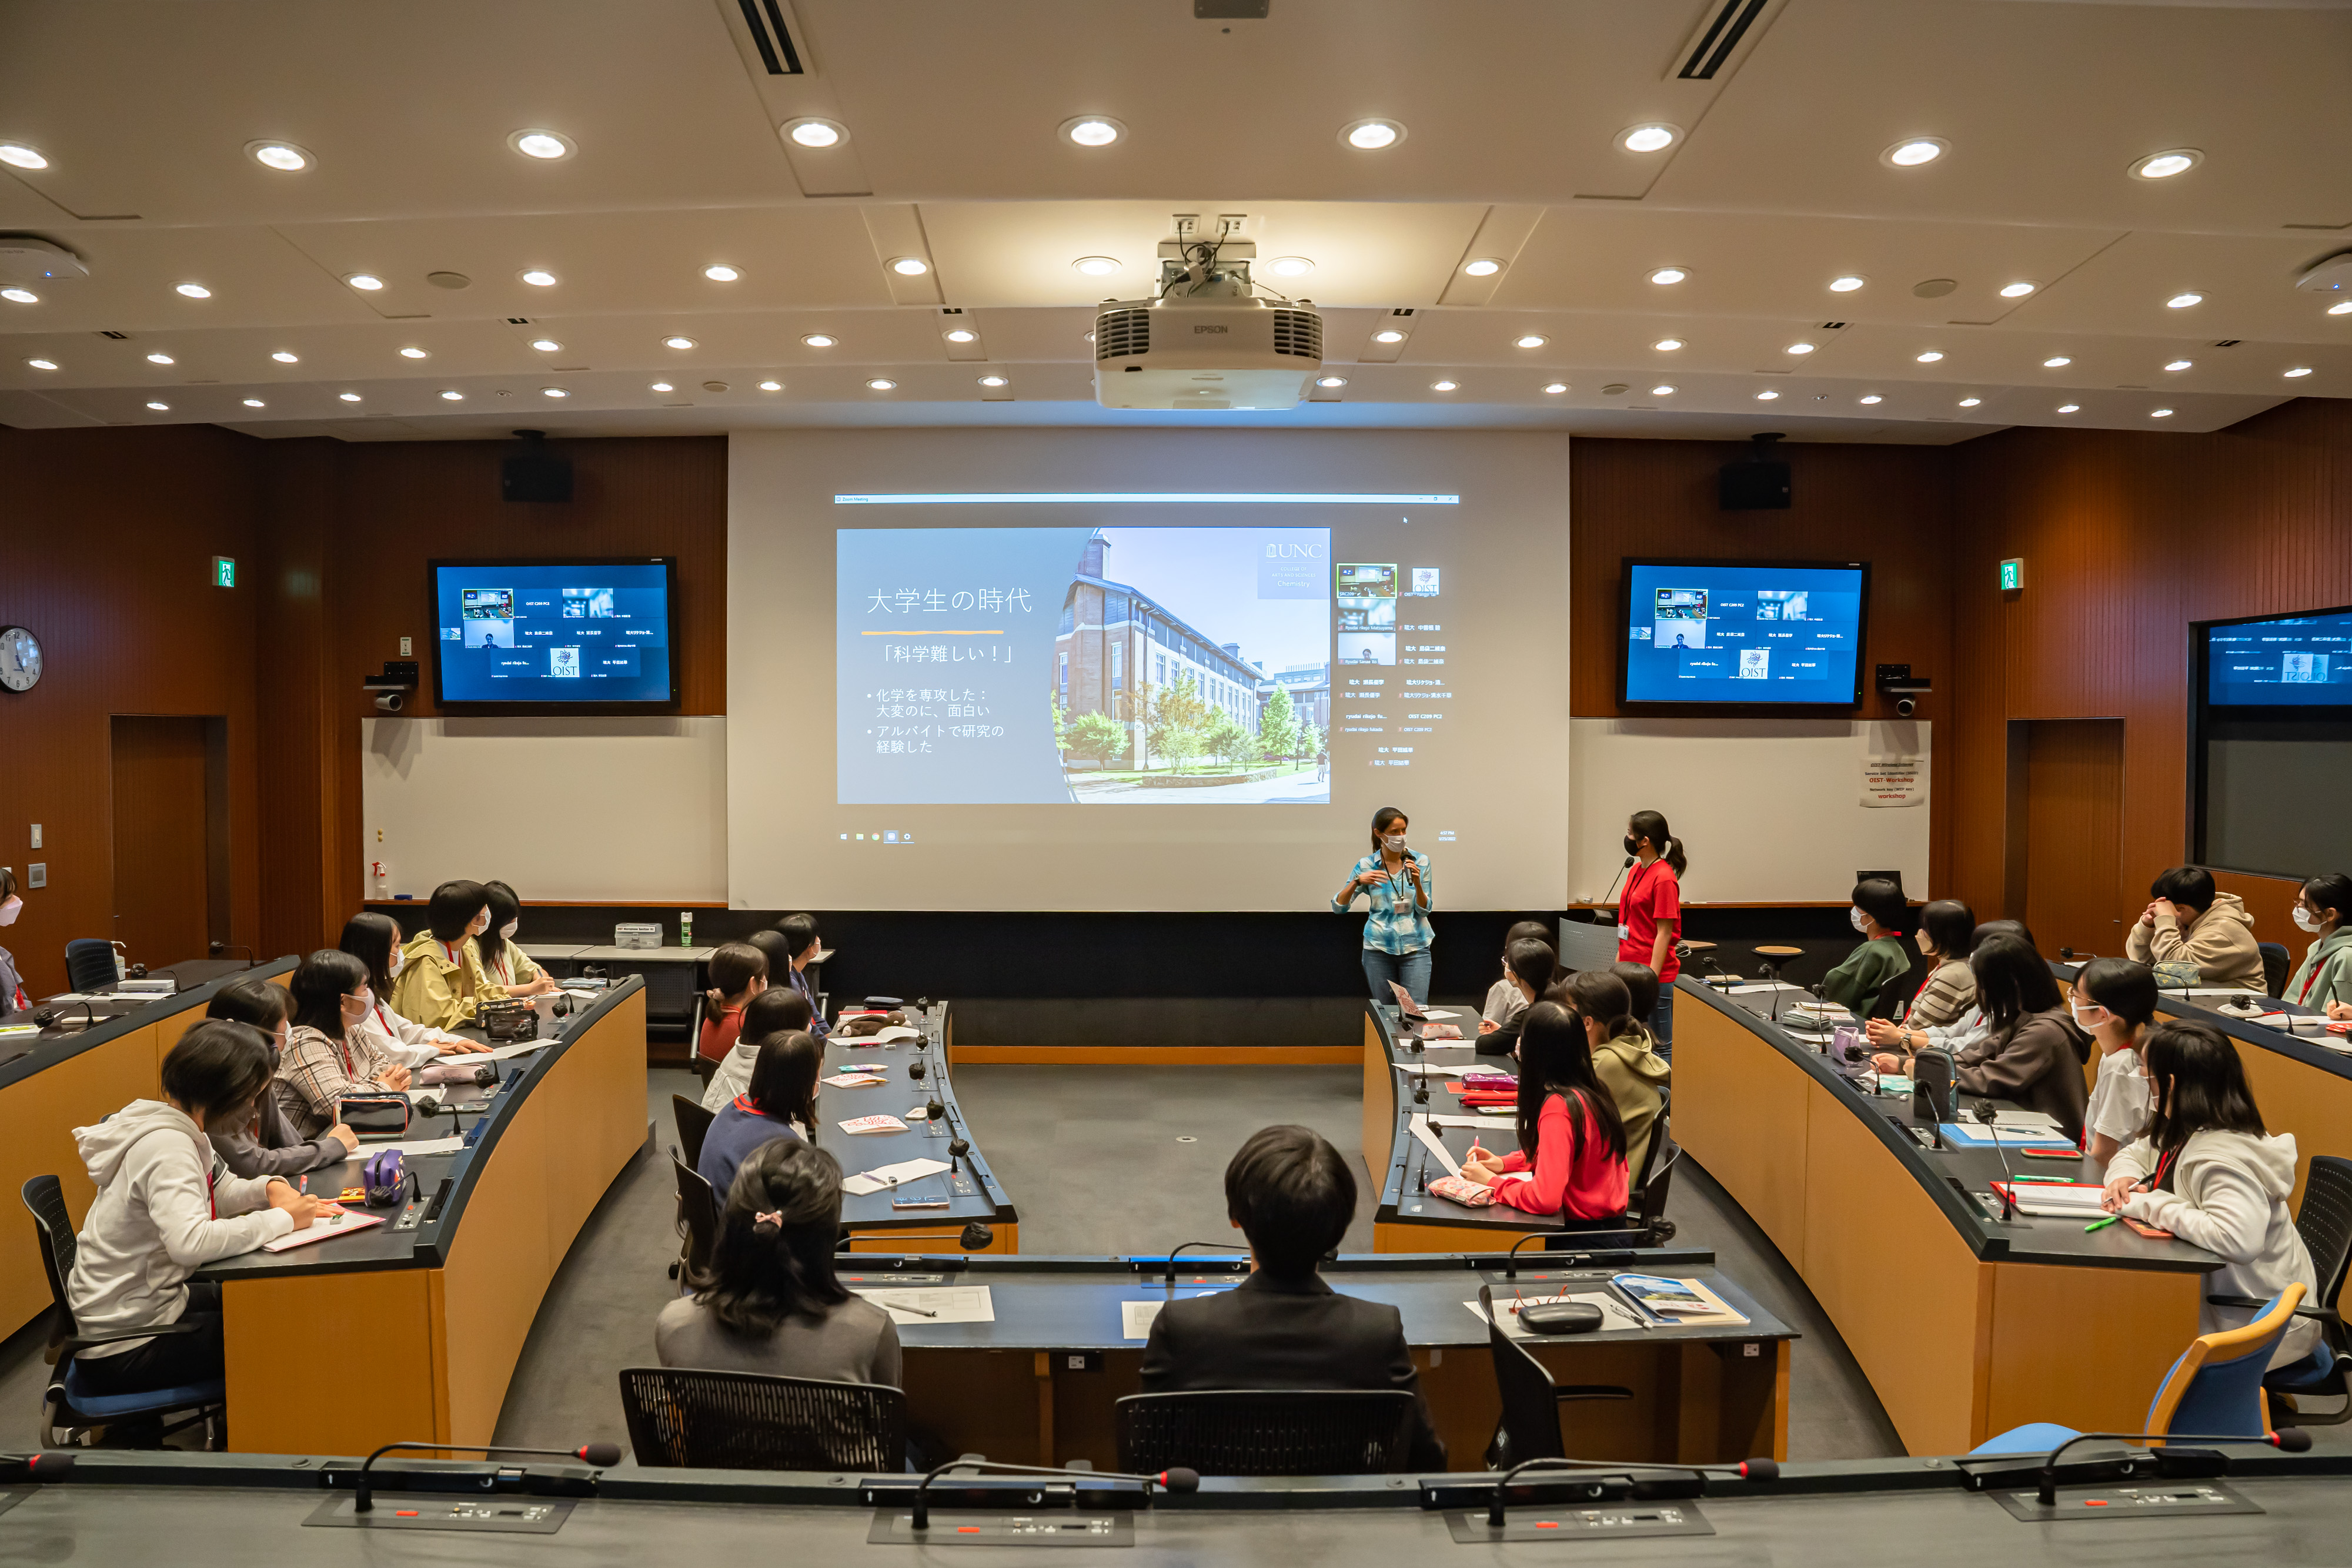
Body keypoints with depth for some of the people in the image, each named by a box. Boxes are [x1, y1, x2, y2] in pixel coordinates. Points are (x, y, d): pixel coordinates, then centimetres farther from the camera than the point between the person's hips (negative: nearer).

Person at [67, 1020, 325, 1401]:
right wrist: (281, 1219, -30)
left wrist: (267, 1187, -4)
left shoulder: (183, 1129, 2)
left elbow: (218, 1191, 17)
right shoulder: (167, 1147, -27)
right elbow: (189, 1243, -41)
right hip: (123, 1352, -10)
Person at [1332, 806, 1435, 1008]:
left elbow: (1425, 910, 0)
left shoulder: (1420, 861, 0)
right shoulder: (1366, 866, 0)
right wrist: (1357, 881, -19)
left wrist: (1417, 882, -17)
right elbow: (1338, 907, -3)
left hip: (1415, 946, 0)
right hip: (1379, 947, 0)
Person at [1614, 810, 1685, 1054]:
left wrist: (1651, 978, -18)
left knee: (1660, 1046, 0)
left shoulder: (1664, 878, -16)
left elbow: (1664, 933, -17)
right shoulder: (1636, 870, 11)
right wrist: (1620, 961, 18)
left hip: (1655, 974, -9)